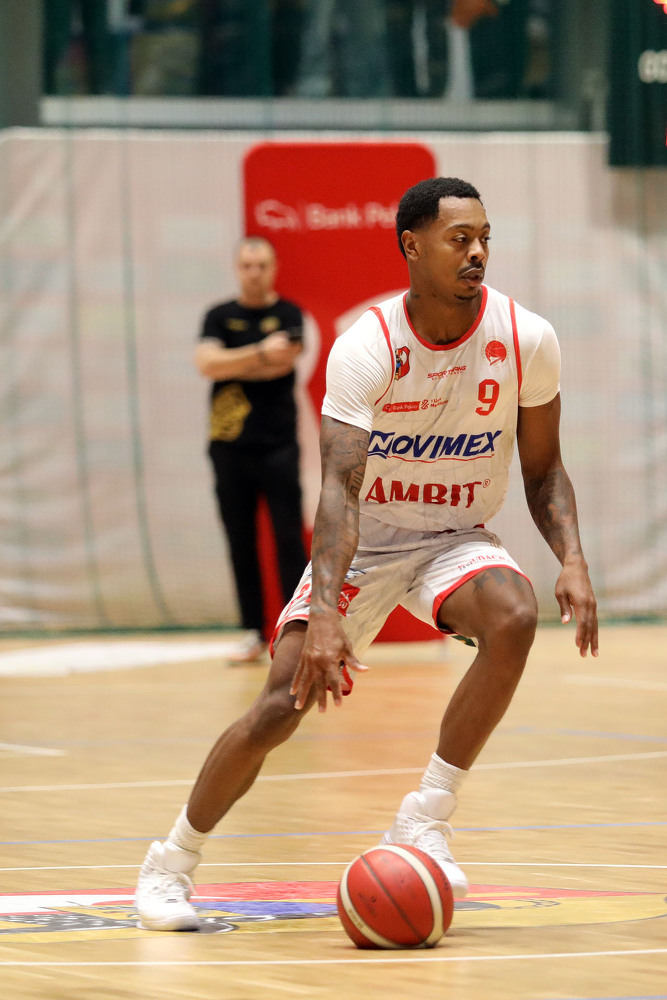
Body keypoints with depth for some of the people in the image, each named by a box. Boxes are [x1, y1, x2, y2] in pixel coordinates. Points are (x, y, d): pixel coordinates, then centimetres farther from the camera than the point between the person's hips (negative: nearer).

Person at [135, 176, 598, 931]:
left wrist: (571, 561, -17)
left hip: (456, 537, 2)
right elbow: (339, 488, -32)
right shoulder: (366, 348, -22)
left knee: (513, 618, -31)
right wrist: (326, 614, -44)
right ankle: (172, 861, 11)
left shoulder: (526, 339, -13)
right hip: (363, 542, -2)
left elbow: (543, 470, 1)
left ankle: (425, 821, -21)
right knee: (283, 703, -11)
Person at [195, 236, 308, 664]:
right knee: (241, 542, 5)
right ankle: (254, 633, 11)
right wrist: (260, 354, -19)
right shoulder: (219, 317, 9)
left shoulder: (288, 315, 4)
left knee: (289, 539, -6)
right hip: (229, 446, 3)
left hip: (277, 444, -3)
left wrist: (228, 365, -6)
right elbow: (207, 363, -8)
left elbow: (285, 360, -12)